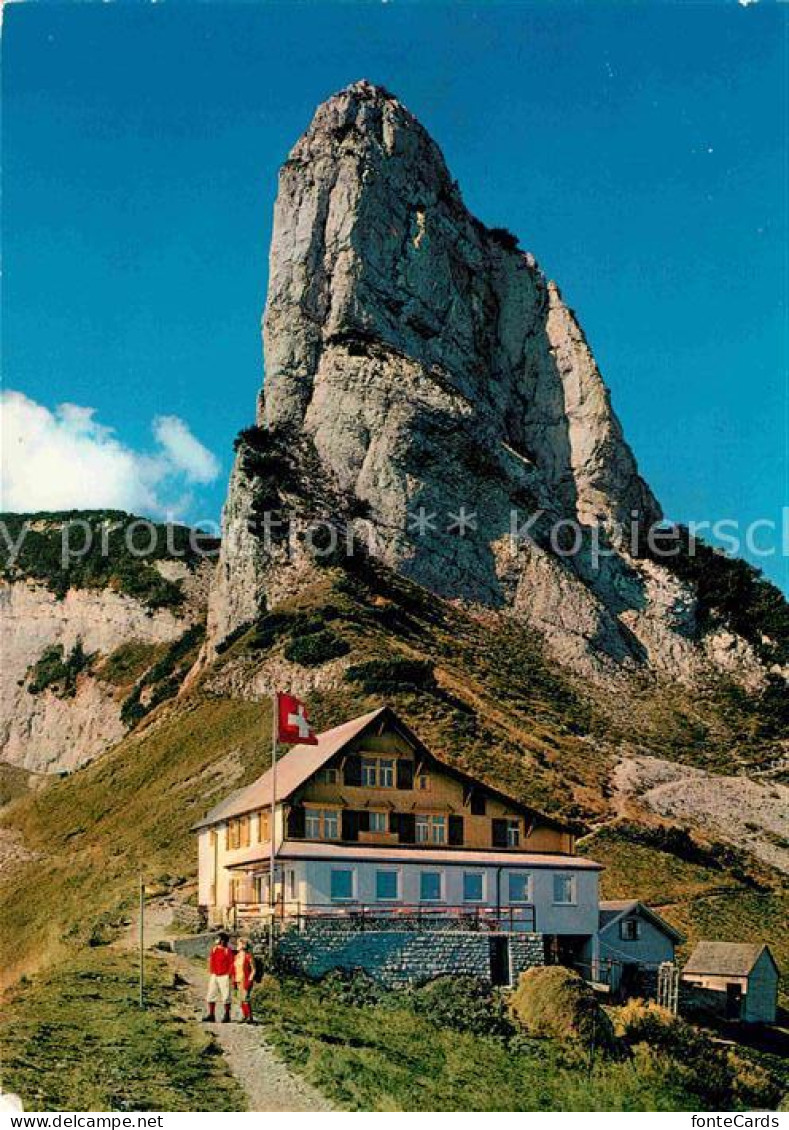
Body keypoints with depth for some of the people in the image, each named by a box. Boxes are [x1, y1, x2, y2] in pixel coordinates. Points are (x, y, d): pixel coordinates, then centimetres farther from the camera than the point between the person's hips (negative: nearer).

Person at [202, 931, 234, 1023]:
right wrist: (211, 973, 7)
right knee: (210, 995, 4)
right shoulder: (213, 949, 8)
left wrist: (229, 975, -11)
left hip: (224, 976, -6)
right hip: (214, 976, 6)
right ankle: (211, 1015, 10)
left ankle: (227, 1016, 10)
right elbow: (210, 961, 14)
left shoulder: (228, 951, -9)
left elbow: (231, 964, -8)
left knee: (225, 996, 1)